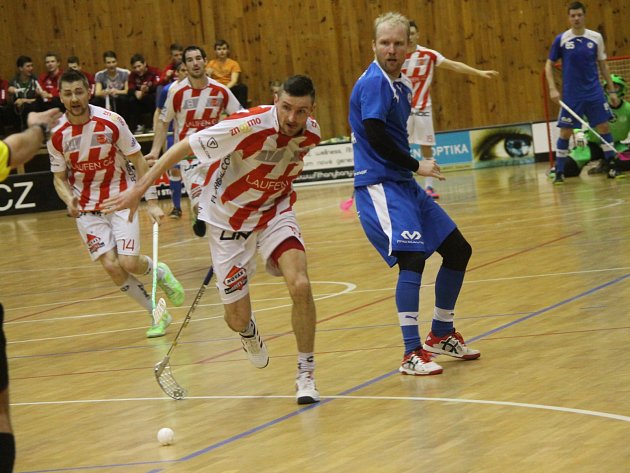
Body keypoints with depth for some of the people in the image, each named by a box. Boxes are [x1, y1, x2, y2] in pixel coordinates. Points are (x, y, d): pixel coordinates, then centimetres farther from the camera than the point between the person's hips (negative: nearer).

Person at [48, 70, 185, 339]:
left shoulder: (111, 122, -14)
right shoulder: (56, 135, -8)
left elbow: (138, 161, -4)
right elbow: (59, 178, 3)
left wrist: (151, 202, -8)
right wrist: (69, 200, -18)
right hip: (86, 209, 2)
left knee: (128, 263, -15)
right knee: (111, 267, -11)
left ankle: (160, 272, 22)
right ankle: (157, 315, 8)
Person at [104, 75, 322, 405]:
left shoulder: (311, 133, -12)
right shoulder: (249, 125, -29)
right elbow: (184, 146, -22)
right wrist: (140, 189, -20)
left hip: (274, 212, 3)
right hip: (229, 219, -3)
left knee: (300, 285, -24)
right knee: (237, 321, 0)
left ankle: (305, 374, -6)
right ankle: (250, 332, 42)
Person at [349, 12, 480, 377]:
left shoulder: (401, 84, 14)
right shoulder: (374, 82, -13)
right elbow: (375, 135, -22)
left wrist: (415, 168, 7)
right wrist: (416, 166, -13)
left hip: (404, 183, 10)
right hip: (379, 185, -10)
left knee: (458, 250, 14)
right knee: (412, 257, -25)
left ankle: (441, 334, 28)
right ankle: (413, 354, -22)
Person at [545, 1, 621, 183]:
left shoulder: (596, 38, 2)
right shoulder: (561, 39, -2)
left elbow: (603, 65, 9)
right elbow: (549, 65, 4)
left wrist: (612, 90, 7)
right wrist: (552, 88, -7)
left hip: (594, 93, 1)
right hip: (571, 95, -1)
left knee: (604, 127, -1)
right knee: (565, 132, -1)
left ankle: (612, 167, 10)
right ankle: (559, 172, 8)